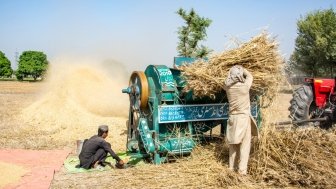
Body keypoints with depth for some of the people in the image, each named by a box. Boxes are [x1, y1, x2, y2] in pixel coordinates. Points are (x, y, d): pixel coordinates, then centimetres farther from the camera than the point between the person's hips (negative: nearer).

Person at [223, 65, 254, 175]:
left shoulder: (227, 87, -4)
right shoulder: (245, 86, -12)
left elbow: (227, 80, 20)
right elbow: (250, 76, 8)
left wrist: (232, 70, 25)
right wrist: (241, 68, 17)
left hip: (232, 118, 4)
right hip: (243, 117, -4)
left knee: (233, 144, 14)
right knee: (245, 144, 2)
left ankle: (232, 167, 22)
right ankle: (242, 169, 0)